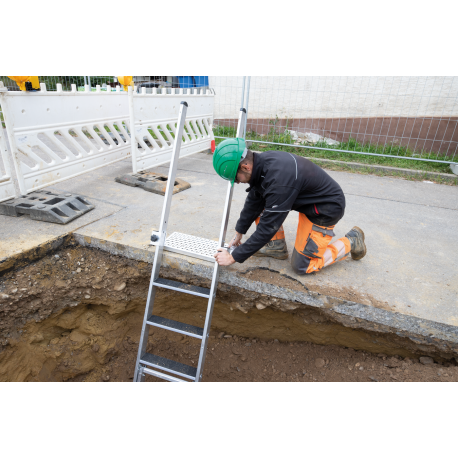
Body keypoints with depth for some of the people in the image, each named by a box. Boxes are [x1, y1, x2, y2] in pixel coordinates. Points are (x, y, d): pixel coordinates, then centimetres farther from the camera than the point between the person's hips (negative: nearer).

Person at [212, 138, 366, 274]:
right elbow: (253, 202, 4)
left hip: (326, 208, -8)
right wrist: (238, 234, 12)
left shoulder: (279, 179, -37)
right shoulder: (261, 163, -10)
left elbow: (267, 228, -31)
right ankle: (277, 246, 9)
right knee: (260, 201, -2)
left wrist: (234, 257, -24)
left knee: (302, 266, -4)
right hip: (304, 199, 8)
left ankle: (351, 241, 12)